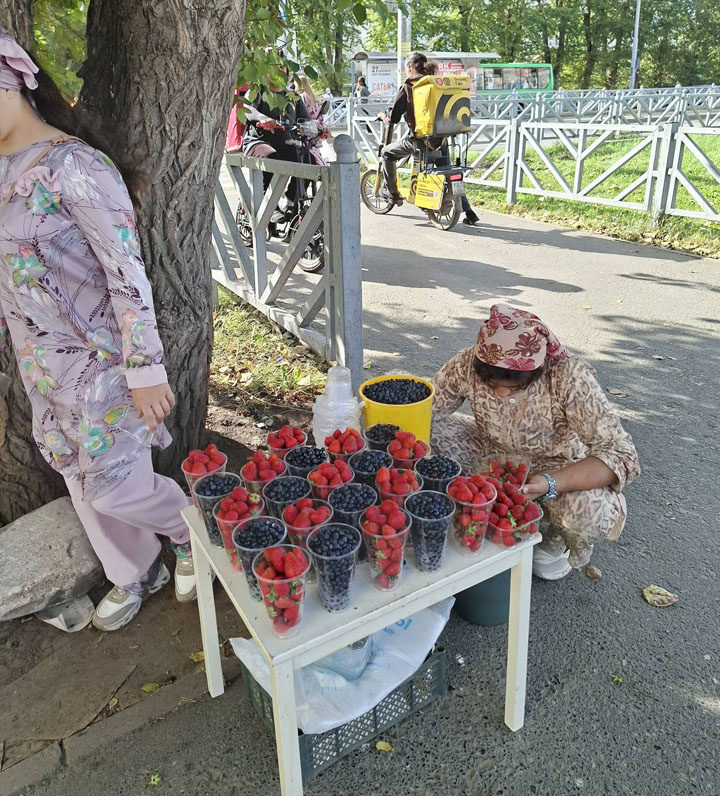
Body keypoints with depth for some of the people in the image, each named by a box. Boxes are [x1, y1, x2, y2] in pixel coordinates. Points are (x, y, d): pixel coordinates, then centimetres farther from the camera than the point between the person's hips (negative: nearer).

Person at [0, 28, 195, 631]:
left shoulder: (74, 165, -17)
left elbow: (127, 271, -20)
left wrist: (146, 370, -21)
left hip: (97, 357, -8)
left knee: (113, 486, -2)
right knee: (80, 478, 17)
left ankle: (196, 534, 29)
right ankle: (135, 575, 39)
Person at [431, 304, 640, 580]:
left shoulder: (570, 377, -32)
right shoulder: (467, 365, -24)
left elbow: (622, 456, -33)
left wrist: (549, 484, -47)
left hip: (556, 470, -3)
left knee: (589, 510, -36)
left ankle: (558, 540, 4)